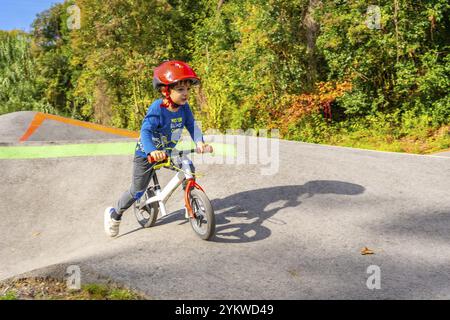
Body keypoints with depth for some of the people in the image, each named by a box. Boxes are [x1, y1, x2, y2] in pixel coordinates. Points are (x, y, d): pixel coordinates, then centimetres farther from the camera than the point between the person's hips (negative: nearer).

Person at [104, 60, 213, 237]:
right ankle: (114, 214, 26)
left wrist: (200, 142, -34)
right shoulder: (157, 109, -31)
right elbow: (145, 131, -39)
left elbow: (192, 125, -14)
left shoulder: (184, 107, -13)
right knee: (137, 191, 1)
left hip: (167, 151, 6)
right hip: (146, 154, -6)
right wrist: (152, 151, -57)